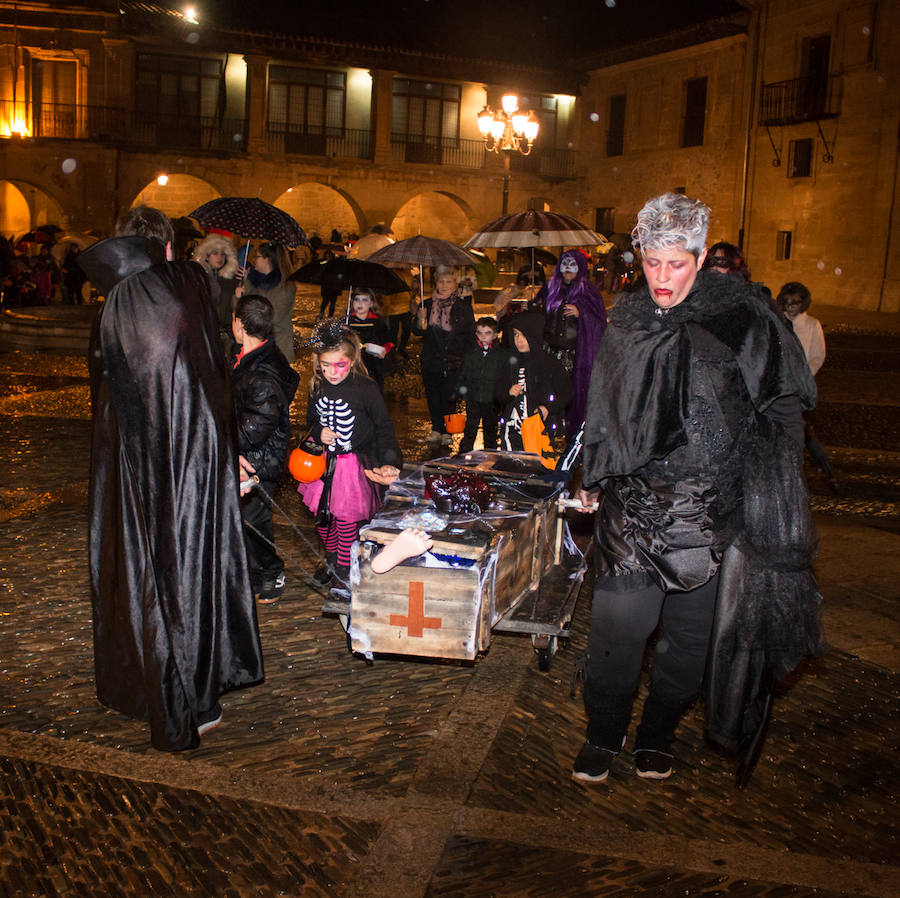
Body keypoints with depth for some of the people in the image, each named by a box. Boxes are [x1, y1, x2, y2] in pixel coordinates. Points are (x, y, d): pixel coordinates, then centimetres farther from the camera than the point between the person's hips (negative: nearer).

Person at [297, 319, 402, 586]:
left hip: (354, 464, -5)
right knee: (322, 515, 14)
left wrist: (389, 462, -22)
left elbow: (383, 427, -11)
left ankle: (344, 567, 25)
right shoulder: (317, 387, -1)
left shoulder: (366, 389, -16)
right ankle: (331, 559, 40)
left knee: (346, 517, 1)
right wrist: (318, 433, -7)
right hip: (322, 463, 5)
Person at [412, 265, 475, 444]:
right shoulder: (426, 305, 7)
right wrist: (421, 321, -13)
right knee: (432, 395, 8)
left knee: (448, 396, -2)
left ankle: (447, 431, 13)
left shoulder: (463, 307, 1)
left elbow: (470, 334, 5)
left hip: (453, 362, -2)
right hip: (431, 360, 3)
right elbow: (416, 331, 8)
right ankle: (436, 428, 23)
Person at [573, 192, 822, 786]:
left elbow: (784, 407, 1)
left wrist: (761, 494, -6)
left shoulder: (743, 316, -3)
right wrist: (593, 480, 20)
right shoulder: (627, 320, 9)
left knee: (691, 629, 8)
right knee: (617, 620, -3)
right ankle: (603, 735, 19)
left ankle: (658, 735, 31)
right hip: (633, 501, 2)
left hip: (708, 507, -2)